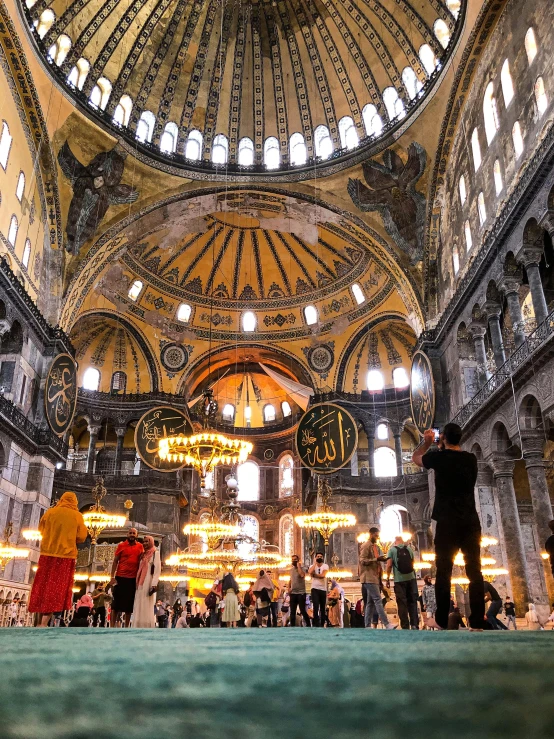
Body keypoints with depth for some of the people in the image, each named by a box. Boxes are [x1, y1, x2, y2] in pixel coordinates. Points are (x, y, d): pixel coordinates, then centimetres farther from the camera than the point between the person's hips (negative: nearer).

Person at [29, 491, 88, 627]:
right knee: (57, 587, 0)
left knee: (43, 585, 12)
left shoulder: (50, 512, 1)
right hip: (66, 555, -2)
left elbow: (41, 530, 13)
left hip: (47, 553, 2)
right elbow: (82, 537, 0)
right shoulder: (77, 516, -3)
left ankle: (40, 620, 16)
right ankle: (44, 622, -6)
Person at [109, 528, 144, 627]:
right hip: (120, 577, -2)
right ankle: (112, 627, 2)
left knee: (130, 604, 7)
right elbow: (115, 561, -1)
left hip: (134, 579, 2)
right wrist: (112, 577, -9)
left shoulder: (140, 546, 7)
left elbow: (142, 561, 13)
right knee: (116, 603, -1)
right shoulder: (121, 545, 0)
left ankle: (126, 627, 14)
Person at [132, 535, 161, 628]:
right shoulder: (143, 555, 22)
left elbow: (157, 569, -8)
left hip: (148, 583, -7)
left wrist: (154, 585, -18)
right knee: (138, 608, 4)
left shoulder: (155, 553, 1)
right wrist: (137, 583, 11)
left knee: (147, 607, -9)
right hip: (140, 584, 7)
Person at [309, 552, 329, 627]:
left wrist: (314, 575, -8)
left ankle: (322, 624, 20)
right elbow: (310, 572, -18)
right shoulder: (312, 566, 6)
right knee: (316, 606, -16)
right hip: (315, 589, -1)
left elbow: (323, 575, -18)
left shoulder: (325, 566, 0)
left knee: (322, 607, 8)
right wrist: (315, 563, -10)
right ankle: (316, 624, -14)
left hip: (323, 589, 1)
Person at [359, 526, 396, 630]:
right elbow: (363, 561, -16)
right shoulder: (365, 546, -7)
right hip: (369, 577, -9)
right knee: (378, 600, -14)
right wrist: (376, 559, -23)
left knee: (370, 602, 7)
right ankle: (386, 624, -18)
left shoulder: (376, 546, 21)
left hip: (375, 577, 9)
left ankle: (367, 626, 8)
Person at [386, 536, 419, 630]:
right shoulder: (409, 548, 10)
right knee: (412, 601, 9)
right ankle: (415, 624, 1)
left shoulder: (392, 549, 0)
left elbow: (389, 565, -9)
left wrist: (388, 577, 0)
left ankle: (405, 626, -3)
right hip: (411, 578, 3)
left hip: (399, 579, -3)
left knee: (402, 603, 0)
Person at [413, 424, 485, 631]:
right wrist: (444, 447, 33)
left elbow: (416, 457, 16)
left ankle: (441, 620, 4)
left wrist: (427, 442, 27)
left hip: (448, 521, -4)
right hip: (471, 521, 4)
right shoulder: (471, 458, 8)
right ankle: (477, 622, 2)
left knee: (444, 571, 1)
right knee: (474, 571, 3)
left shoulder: (439, 457, -3)